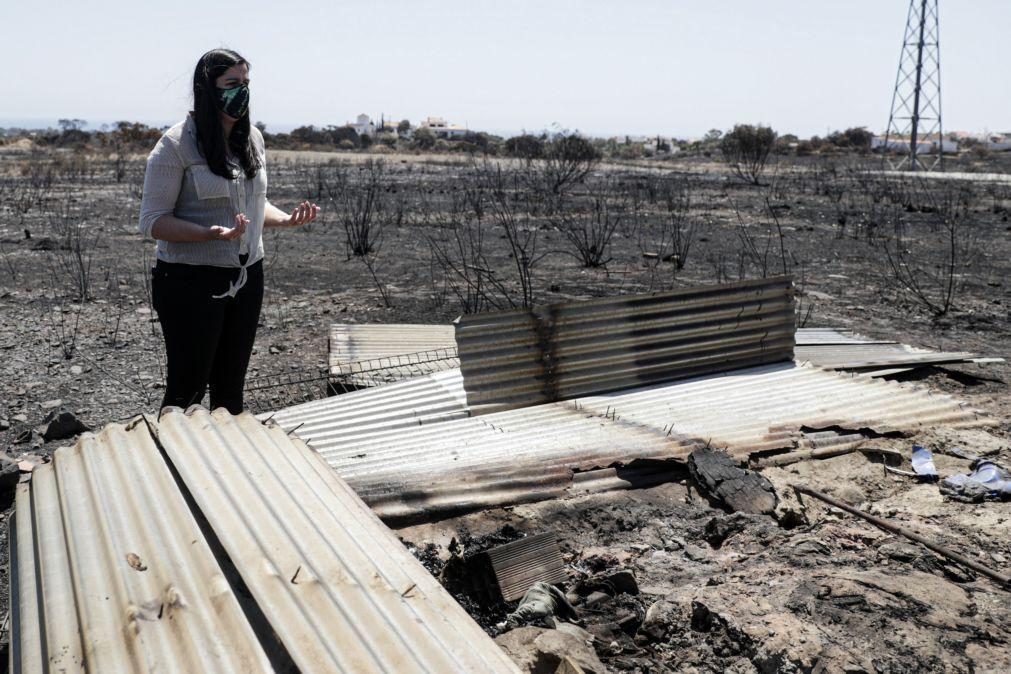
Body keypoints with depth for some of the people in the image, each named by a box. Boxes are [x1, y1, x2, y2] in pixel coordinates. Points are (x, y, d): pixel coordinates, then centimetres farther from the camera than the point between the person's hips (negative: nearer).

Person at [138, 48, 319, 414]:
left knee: (231, 387, 16)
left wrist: (285, 219, -2)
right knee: (187, 389, 1)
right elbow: (153, 221, -13)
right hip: (192, 281, -6)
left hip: (247, 278, 6)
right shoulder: (176, 144, -13)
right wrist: (209, 233, -29)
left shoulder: (253, 138, 7)